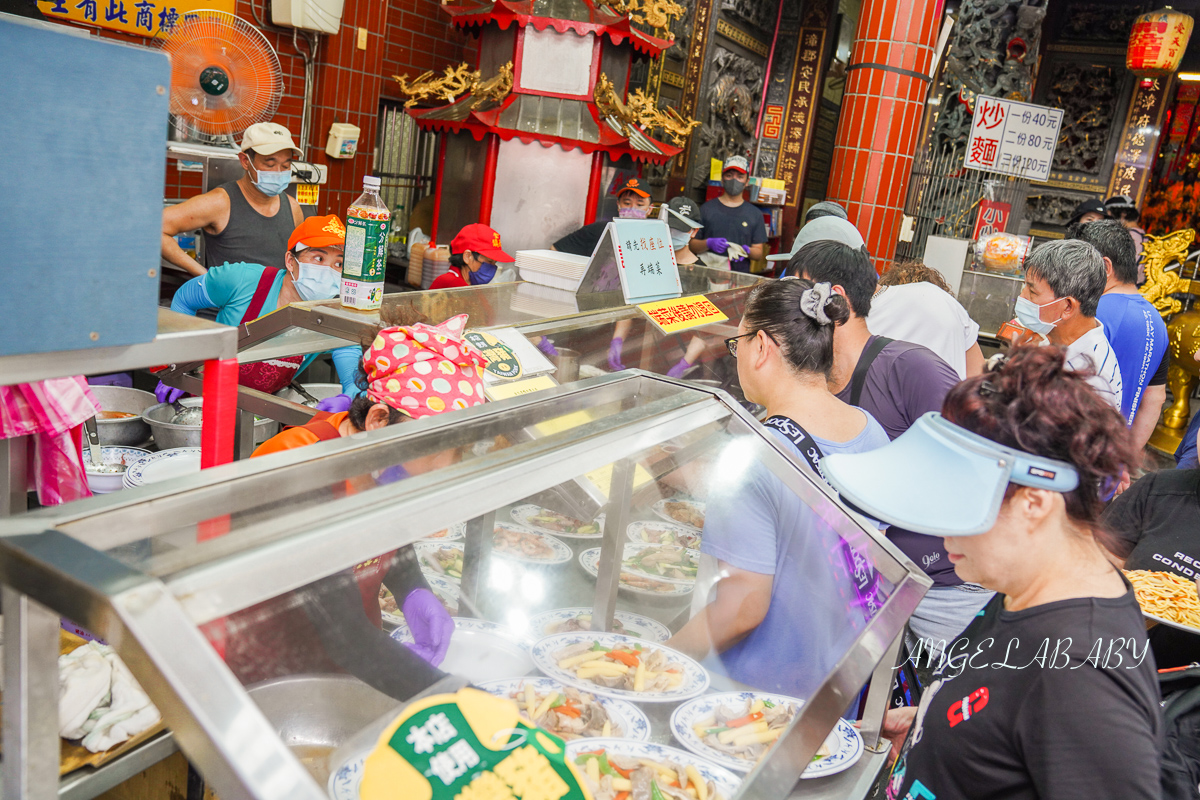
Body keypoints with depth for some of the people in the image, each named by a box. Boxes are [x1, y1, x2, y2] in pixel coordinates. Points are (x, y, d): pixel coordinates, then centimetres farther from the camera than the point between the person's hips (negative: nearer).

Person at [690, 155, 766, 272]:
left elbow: (759, 254, 11)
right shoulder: (707, 209, 9)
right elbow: (692, 245, 7)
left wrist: (747, 250, -9)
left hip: (740, 277, 1)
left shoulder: (755, 214, 12)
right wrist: (708, 243, -11)